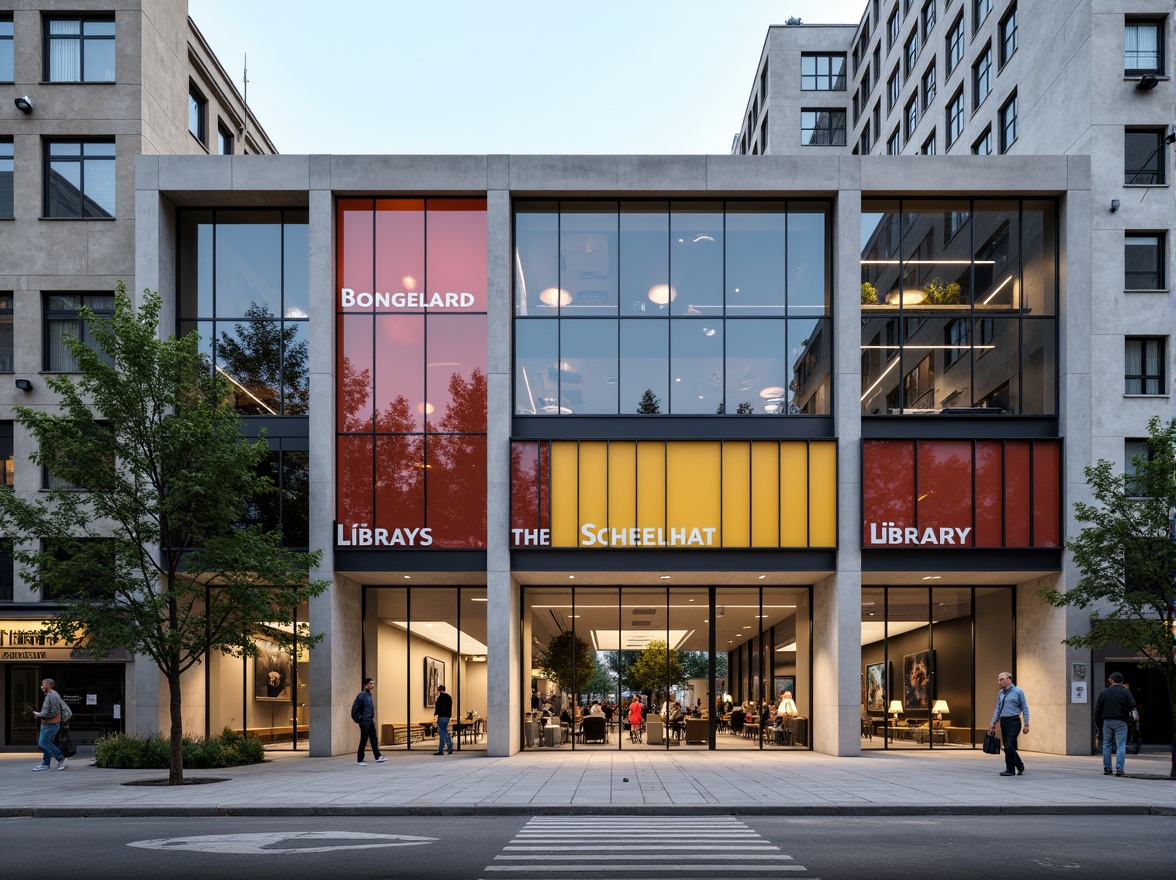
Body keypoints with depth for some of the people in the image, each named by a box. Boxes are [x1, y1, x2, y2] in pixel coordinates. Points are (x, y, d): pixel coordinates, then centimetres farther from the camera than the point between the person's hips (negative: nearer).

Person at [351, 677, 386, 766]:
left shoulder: (369, 694, 12)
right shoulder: (361, 695, -14)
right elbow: (354, 708, -16)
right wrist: (358, 719, -14)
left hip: (370, 721, 8)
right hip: (364, 722, -8)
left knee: (374, 740, 8)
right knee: (363, 741, -2)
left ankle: (378, 757, 12)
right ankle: (359, 760, 4)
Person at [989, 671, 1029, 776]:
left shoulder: (1018, 692, -5)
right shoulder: (1000, 693, 11)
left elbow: (1025, 708, -4)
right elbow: (998, 709, 16)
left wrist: (1026, 724, -9)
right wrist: (993, 724, 14)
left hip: (1014, 722, -6)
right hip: (1004, 722, 6)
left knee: (1009, 746, -11)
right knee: (1008, 747, 8)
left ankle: (1010, 770, -1)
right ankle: (1020, 766, 28)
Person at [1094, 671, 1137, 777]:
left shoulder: (1104, 693, 7)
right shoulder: (1126, 692, -2)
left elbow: (1097, 709, 7)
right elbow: (1132, 705, -12)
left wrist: (1098, 724, 14)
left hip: (1107, 722, 3)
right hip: (1120, 722, -3)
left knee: (1106, 745, 11)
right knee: (1121, 745, -3)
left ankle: (1107, 768, 11)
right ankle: (1119, 769, -11)